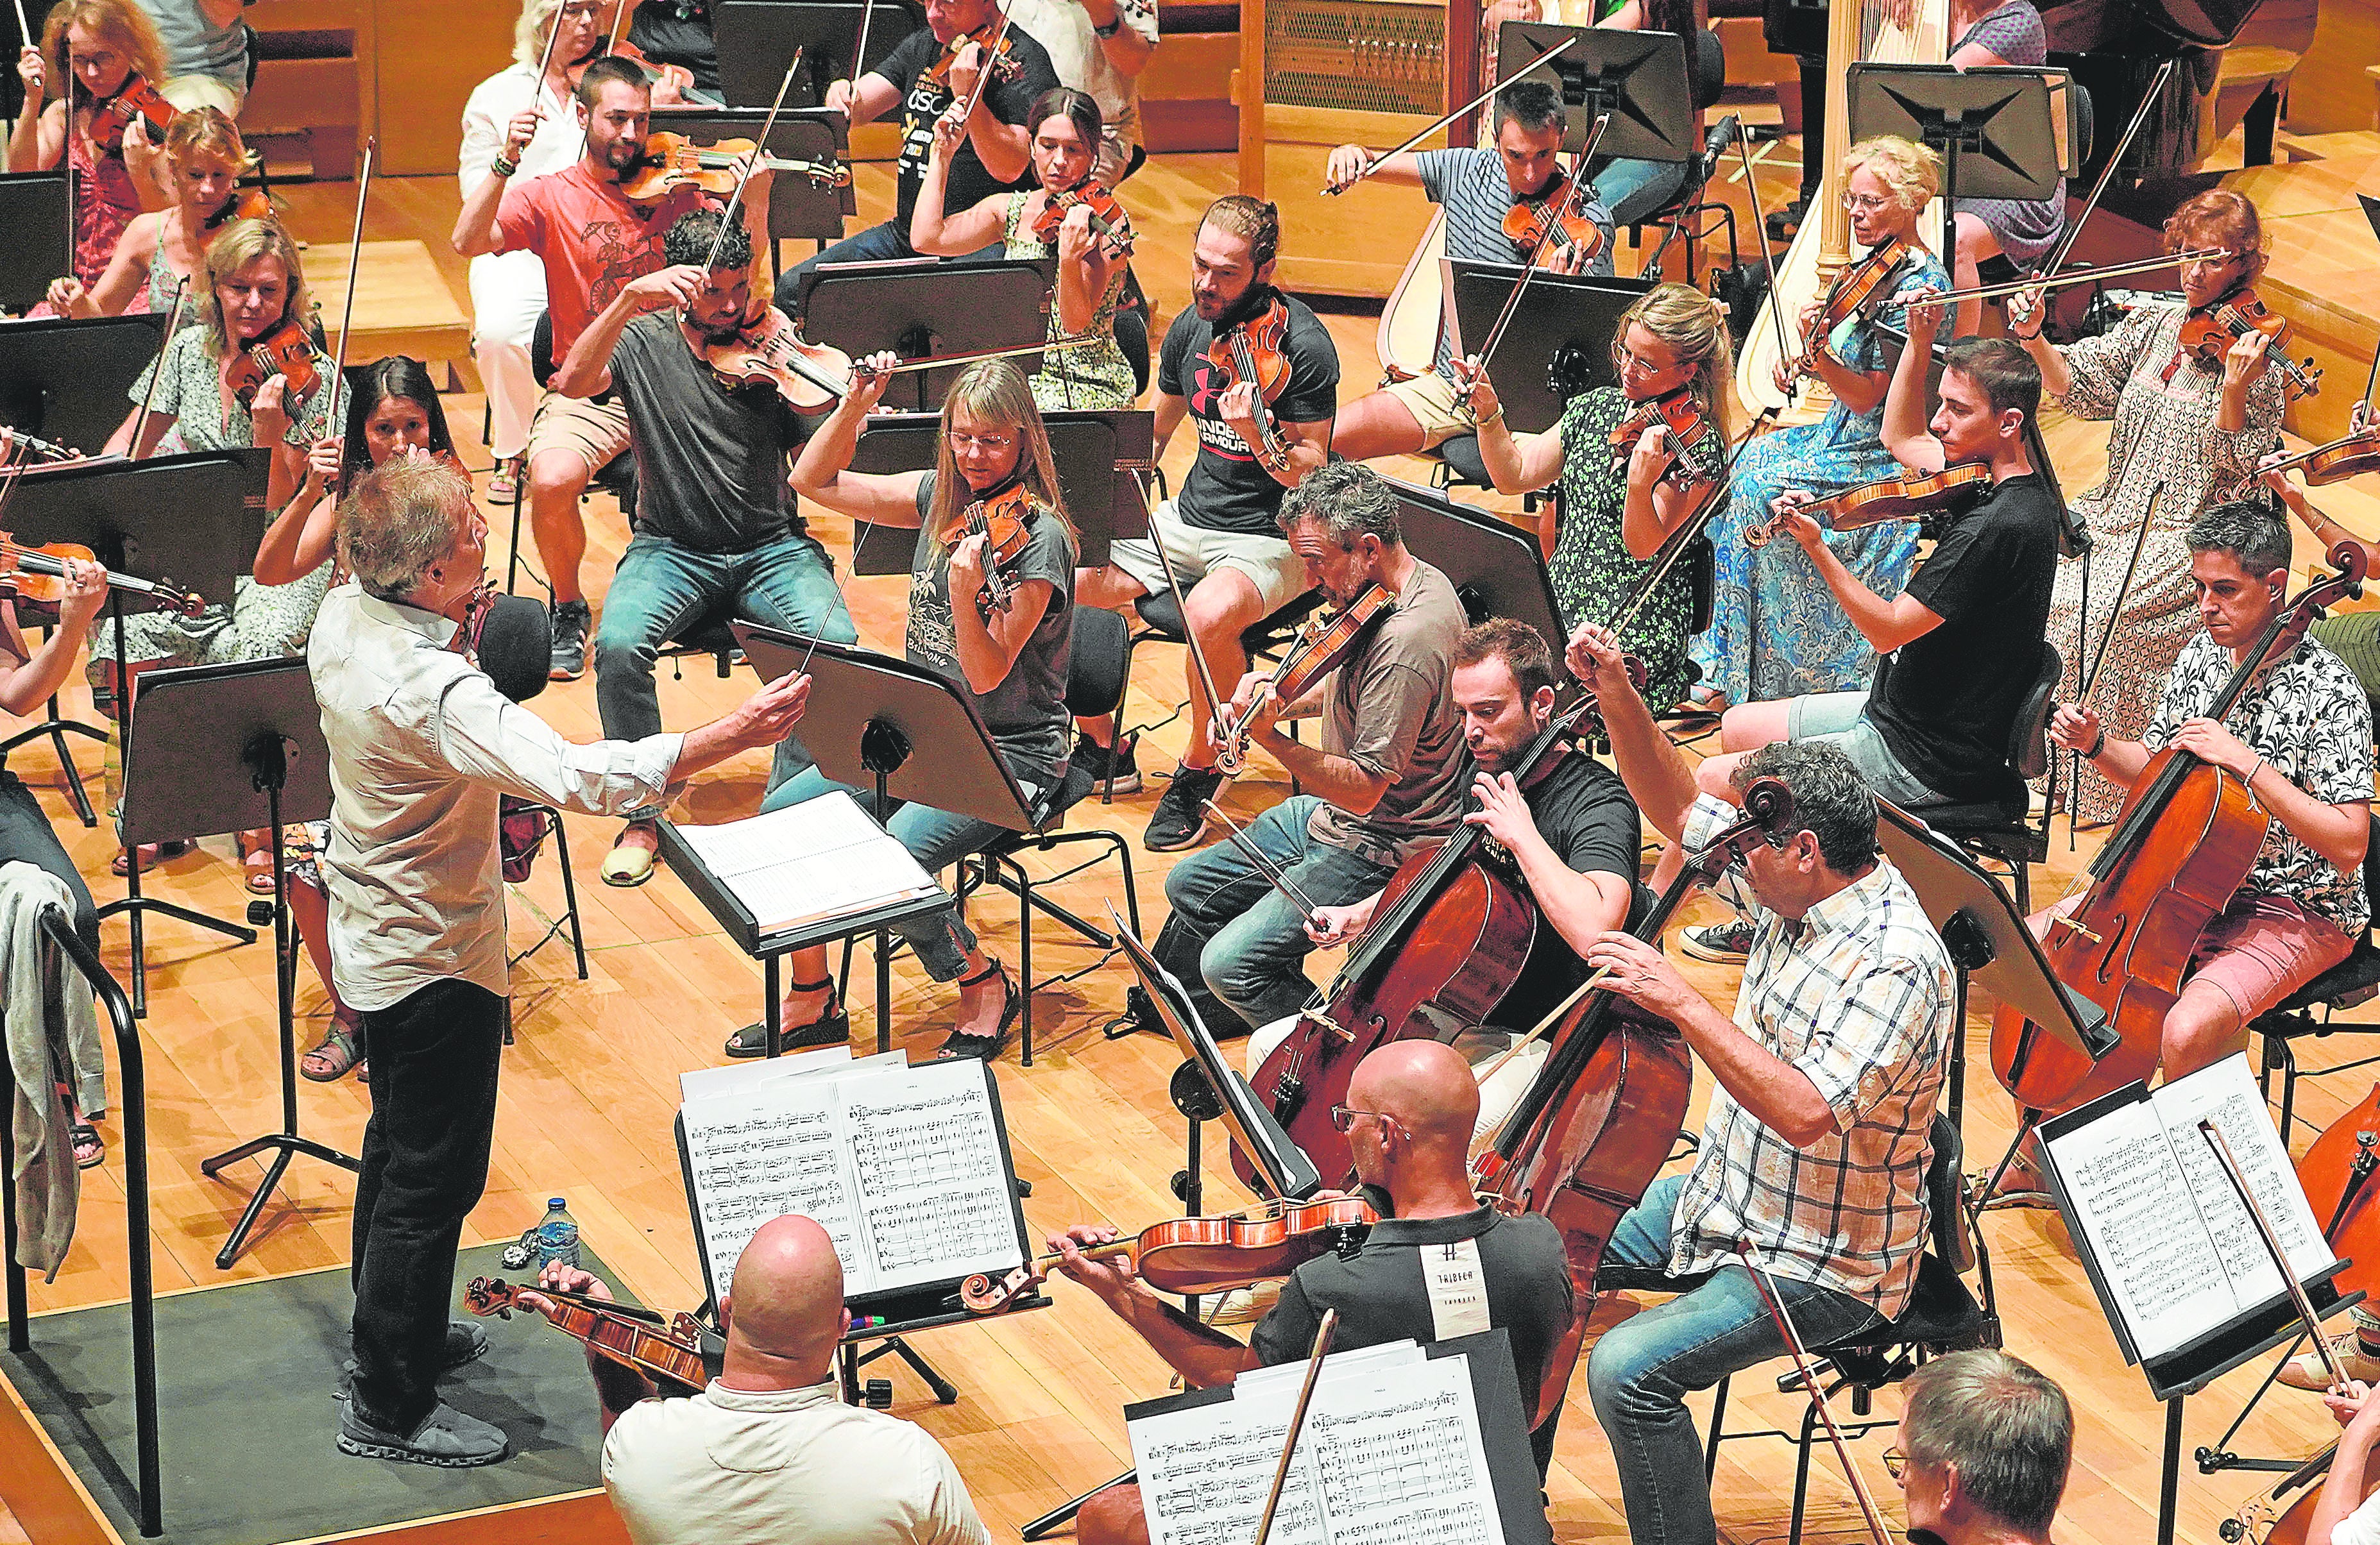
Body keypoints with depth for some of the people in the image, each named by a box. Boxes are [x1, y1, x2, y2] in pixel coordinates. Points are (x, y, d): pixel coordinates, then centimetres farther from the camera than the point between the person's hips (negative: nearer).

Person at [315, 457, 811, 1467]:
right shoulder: (435, 693, -36)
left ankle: (395, 1327, 46)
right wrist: (736, 734, -48)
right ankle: (388, 1409, 17)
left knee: (400, 1143, 27)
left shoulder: (344, 617, -8)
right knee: (433, 1180, 5)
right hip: (435, 959, -10)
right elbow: (576, 777, -47)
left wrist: (451, 619, 3)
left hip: (374, 932, 10)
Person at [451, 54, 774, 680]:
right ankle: (569, 609, 1)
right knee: (551, 481, -31)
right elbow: (468, 242, -13)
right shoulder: (550, 196, 2)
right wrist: (507, 162, -24)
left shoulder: (673, 189, 7)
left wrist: (755, 200, -17)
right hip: (587, 391, -1)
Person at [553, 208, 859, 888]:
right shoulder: (645, 341, -2)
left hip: (771, 547, 0)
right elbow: (572, 381, -23)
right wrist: (630, 298, -35)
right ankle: (644, 814, -9)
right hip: (672, 547, 0)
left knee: (833, 640, -29)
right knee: (618, 644, -29)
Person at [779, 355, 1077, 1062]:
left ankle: (985, 986, -1)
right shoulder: (941, 497, 3)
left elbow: (987, 674, -21)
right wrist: (855, 405, -4)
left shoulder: (1038, 538, -17)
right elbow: (815, 480, 10)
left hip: (1010, 753, -7)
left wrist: (964, 591, -38)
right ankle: (813, 1001, 6)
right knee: (781, 815, -11)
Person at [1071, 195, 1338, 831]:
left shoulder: (1302, 345, -18)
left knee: (1208, 614, -38)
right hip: (1190, 517, 7)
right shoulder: (1190, 329, 2)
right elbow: (1154, 433, 18)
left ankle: (1200, 768, -10)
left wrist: (1257, 437, -37)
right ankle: (1103, 748, 12)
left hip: (1273, 536, -7)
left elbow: (1310, 476, -18)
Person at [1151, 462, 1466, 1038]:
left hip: (1380, 852, -10)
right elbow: (1344, 688, 17)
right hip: (1328, 816, 11)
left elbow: (1362, 790, -28)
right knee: (1190, 886, 19)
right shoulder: (1417, 579, -1)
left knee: (1230, 962, -18)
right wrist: (1283, 701, 0)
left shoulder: (1407, 640, -32)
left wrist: (1271, 738, -35)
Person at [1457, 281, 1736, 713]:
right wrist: (1489, 412, -1)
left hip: (1635, 631, -7)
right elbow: (1513, 475, 14)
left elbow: (1643, 546, -15)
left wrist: (1640, 482, -33)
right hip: (1560, 607, 7)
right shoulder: (1595, 408, 9)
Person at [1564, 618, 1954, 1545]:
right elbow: (1681, 810, 11)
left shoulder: (1897, 964, -29)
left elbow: (1806, 1112, -39)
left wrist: (1681, 1003, -37)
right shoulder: (1802, 887, -2)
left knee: (1629, 1369, -27)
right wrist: (1617, 698, -4)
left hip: (1824, 1268, -10)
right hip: (1727, 1206, 10)